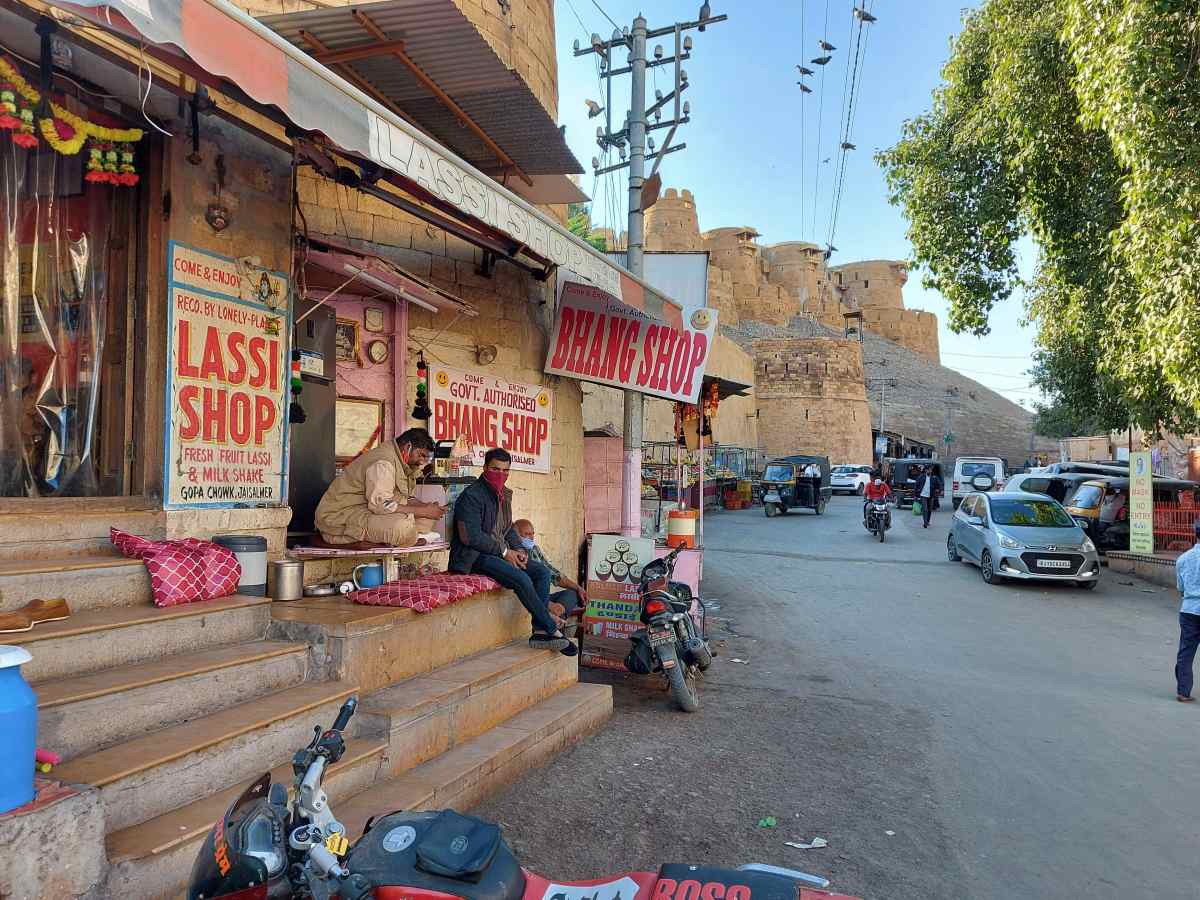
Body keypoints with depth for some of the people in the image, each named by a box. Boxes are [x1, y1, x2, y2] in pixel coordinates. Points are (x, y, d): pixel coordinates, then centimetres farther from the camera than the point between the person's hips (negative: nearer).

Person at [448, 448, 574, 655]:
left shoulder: (505, 495, 15)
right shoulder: (472, 495, -13)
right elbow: (470, 536, -20)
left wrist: (518, 550, 3)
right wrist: (504, 551, -16)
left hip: (501, 553, 9)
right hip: (475, 556, -9)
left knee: (543, 573, -8)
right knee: (521, 579, -27)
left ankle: (540, 632, -13)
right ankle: (553, 630, -16)